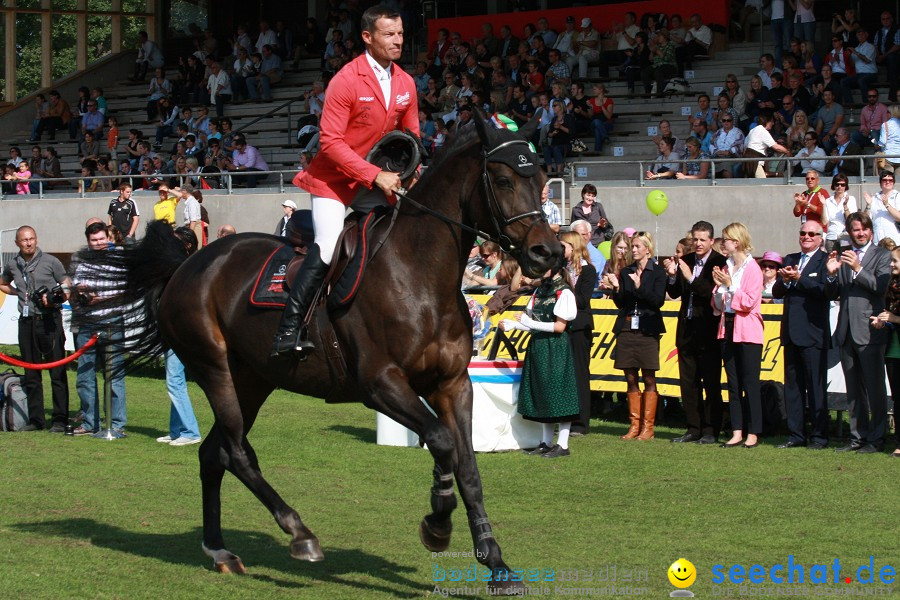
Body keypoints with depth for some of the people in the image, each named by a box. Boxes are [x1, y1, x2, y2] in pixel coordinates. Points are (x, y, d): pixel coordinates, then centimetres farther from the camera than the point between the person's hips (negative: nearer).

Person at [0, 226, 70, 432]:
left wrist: (54, 299, -18)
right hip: (26, 322, 4)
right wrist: (19, 293, 11)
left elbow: (68, 289, 0)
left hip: (49, 321, -4)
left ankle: (60, 420, -2)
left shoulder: (50, 262, -2)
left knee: (57, 372, -4)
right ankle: (35, 419, 15)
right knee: (31, 375, 9)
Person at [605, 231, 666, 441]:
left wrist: (639, 287, -18)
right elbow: (620, 303, 10)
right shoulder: (625, 272, 12)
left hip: (648, 329, -4)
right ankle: (634, 425, 10)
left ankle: (647, 427, 0)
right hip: (626, 328, 4)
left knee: (649, 379, -3)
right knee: (631, 378, 4)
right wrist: (616, 288, -8)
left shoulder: (657, 272, 1)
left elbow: (658, 300, -8)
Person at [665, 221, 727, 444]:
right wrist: (672, 276, -9)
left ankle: (711, 431, 6)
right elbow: (675, 294, 9)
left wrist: (691, 278, -25)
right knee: (688, 382, 10)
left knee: (711, 382, 1)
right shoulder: (685, 261, 8)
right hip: (687, 330, 6)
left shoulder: (719, 263, -11)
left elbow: (713, 293, -20)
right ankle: (693, 428, 17)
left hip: (708, 331, -6)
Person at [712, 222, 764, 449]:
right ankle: (737, 432, 9)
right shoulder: (726, 268, 13)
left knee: (750, 383, -4)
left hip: (747, 331, -7)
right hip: (728, 328, 7)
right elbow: (718, 305, 13)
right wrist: (718, 286, -4)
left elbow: (749, 302, -16)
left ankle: (753, 433, 0)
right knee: (733, 383, 7)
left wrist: (730, 285, -15)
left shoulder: (752, 269, -8)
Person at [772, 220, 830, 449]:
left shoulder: (825, 260, -4)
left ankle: (819, 436, 3)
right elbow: (776, 292, 10)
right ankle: (796, 435, 15)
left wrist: (798, 279, -18)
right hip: (791, 333, 7)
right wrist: (785, 280, -10)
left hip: (813, 333, -7)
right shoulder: (790, 259, 16)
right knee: (792, 385, 9)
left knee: (816, 386, -3)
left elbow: (826, 291, -18)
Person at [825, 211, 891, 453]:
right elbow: (832, 294, 11)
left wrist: (858, 268, -23)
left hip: (869, 331, -5)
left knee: (874, 388, -3)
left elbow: (880, 287, -14)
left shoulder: (882, 255, -1)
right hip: (846, 331, 5)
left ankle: (876, 438, 3)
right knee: (853, 390, 10)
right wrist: (831, 274, -8)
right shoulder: (841, 257, 13)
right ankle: (858, 436, 17)